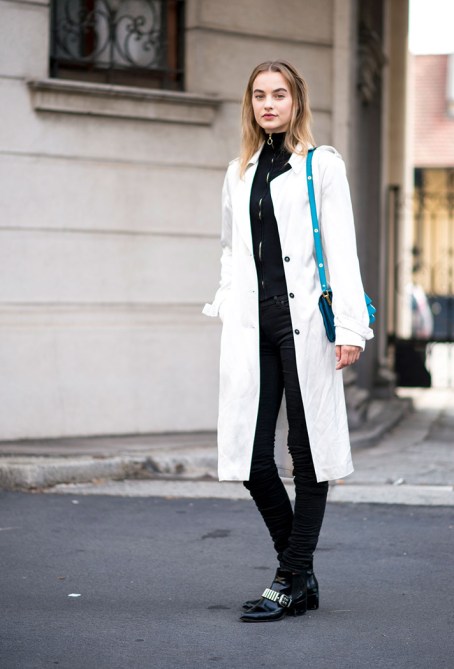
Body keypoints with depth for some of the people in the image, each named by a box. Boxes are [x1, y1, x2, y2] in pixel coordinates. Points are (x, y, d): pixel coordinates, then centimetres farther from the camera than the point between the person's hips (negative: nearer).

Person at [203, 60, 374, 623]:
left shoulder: (322, 165, 3)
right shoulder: (238, 173, 18)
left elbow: (341, 248, -3)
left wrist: (350, 324, -11)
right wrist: (225, 305, 14)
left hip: (303, 322, -4)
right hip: (251, 326, 5)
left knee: (307, 451, 0)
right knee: (251, 456, -1)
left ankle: (292, 578, 8)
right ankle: (301, 577, 15)